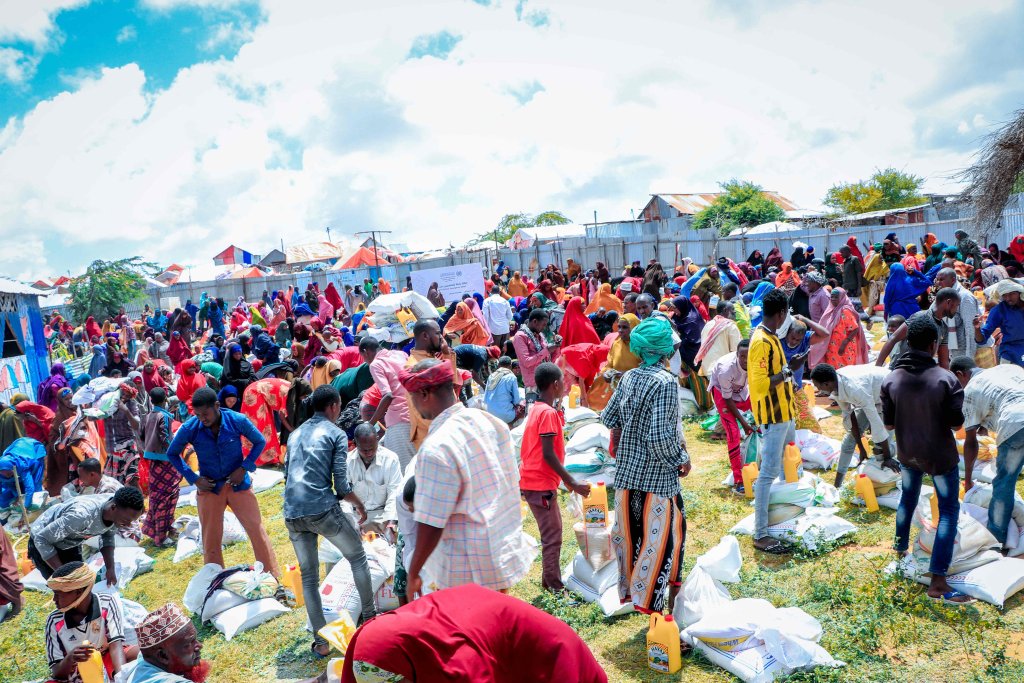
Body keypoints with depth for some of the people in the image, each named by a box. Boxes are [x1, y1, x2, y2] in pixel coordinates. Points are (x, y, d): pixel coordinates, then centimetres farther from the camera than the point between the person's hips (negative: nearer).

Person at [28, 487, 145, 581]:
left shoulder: (117, 513, -22)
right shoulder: (82, 515, -43)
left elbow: (107, 536, -2)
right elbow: (41, 539, -31)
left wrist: (110, 568, -14)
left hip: (70, 543, 6)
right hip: (44, 544, -6)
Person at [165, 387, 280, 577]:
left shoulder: (237, 420, -15)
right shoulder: (189, 428, -13)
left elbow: (260, 442, 0)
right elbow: (172, 454, 4)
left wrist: (244, 468, -11)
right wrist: (194, 479, -6)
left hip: (239, 485, -1)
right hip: (208, 488, 1)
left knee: (258, 532, 2)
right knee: (211, 541, 10)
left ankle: (274, 578, 16)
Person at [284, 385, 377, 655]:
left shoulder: (296, 434, 19)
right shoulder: (336, 434, 0)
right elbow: (342, 486, -5)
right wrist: (360, 505, 12)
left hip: (292, 513, 6)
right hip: (322, 509, -5)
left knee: (308, 576, 15)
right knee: (357, 557, 16)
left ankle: (320, 640, 17)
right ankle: (369, 616, 22)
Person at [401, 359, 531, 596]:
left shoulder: (437, 448, -25)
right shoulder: (490, 421, -3)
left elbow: (431, 523, -22)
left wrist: (413, 573, -9)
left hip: (472, 570, -7)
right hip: (508, 552, 7)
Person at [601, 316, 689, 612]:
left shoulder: (629, 377, 2)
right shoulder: (666, 382, -18)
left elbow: (608, 417, 10)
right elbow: (661, 436, -23)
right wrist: (681, 460, -7)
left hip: (626, 470, 7)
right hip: (657, 474, -6)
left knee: (630, 530, 19)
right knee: (658, 535, 9)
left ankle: (629, 588, 36)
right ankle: (648, 597, 18)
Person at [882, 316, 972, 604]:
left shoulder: (891, 380, -9)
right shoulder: (946, 379, -18)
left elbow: (888, 424, -4)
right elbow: (957, 423, -14)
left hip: (907, 453, 4)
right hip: (940, 456, -3)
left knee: (907, 499, 25)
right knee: (949, 511, 5)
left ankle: (901, 550, 39)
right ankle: (938, 583, 2)